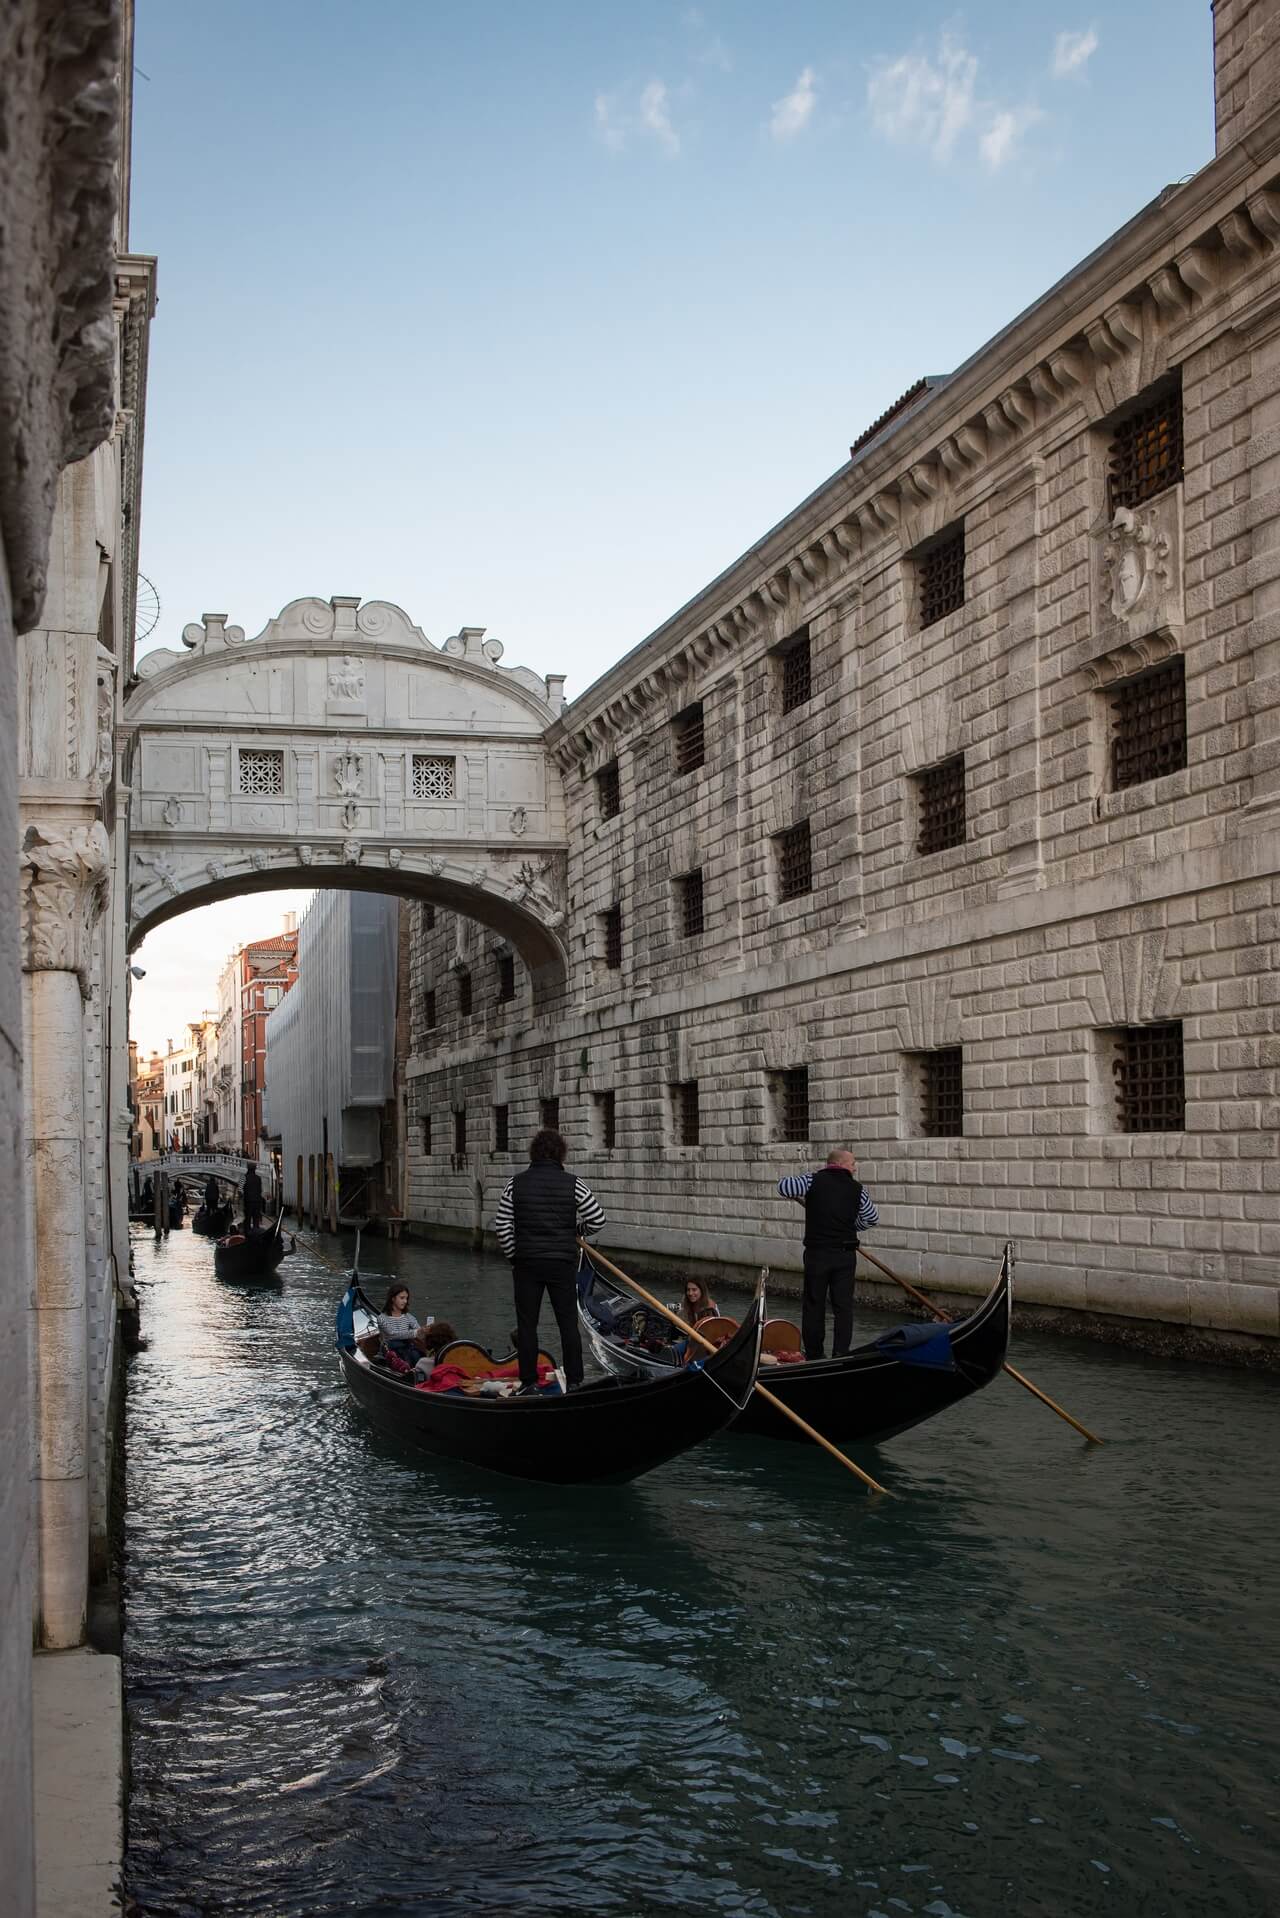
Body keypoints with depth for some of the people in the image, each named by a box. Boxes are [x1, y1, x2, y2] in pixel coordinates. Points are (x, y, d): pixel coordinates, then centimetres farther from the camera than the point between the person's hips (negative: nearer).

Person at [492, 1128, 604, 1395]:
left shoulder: (515, 1184, -2)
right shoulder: (574, 1184, -4)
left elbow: (502, 1227, -1)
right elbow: (597, 1220, -1)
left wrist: (515, 1255, 10)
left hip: (526, 1264, 0)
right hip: (563, 1263, 0)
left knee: (526, 1324, 8)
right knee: (568, 1323, 7)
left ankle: (528, 1382, 9)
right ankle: (574, 1382, 9)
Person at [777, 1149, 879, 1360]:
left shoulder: (813, 1180, -5)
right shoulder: (857, 1190, 1)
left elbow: (783, 1186, -10)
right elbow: (873, 1219, 10)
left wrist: (795, 1178, 12)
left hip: (816, 1253, 0)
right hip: (845, 1254, 0)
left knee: (813, 1305, 9)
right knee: (843, 1306, 7)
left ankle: (813, 1355, 13)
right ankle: (840, 1354, 3)